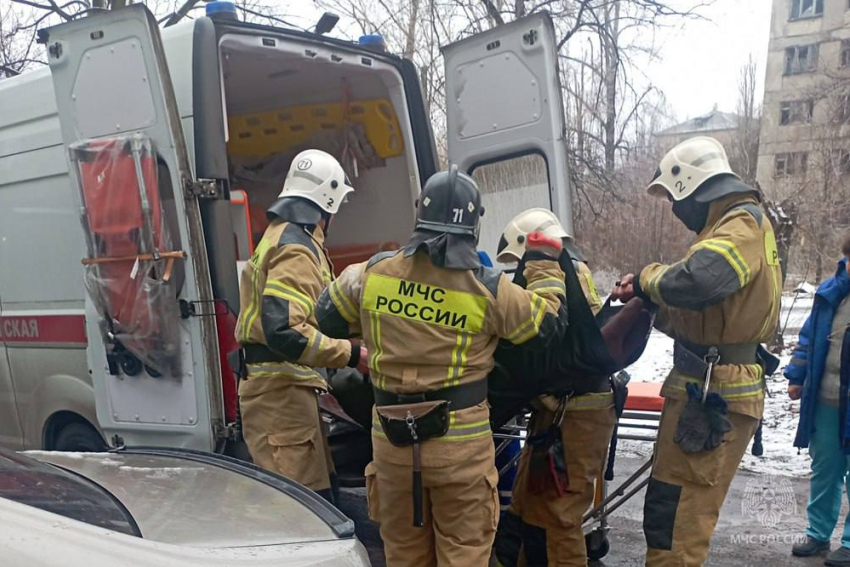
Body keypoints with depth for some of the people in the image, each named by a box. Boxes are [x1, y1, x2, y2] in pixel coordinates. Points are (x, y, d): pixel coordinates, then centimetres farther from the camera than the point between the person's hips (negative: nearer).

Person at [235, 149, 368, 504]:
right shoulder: (296, 250, -16)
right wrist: (350, 354, -23)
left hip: (283, 386, 11)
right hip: (282, 387, -11)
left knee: (321, 493, 18)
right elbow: (283, 331, -28)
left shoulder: (281, 236, 18)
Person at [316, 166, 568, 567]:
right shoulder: (489, 290, -11)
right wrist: (545, 265, 16)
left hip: (391, 438, 3)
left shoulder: (373, 274, -4)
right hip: (461, 441, -3)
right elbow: (546, 323, 3)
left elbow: (329, 317, 10)